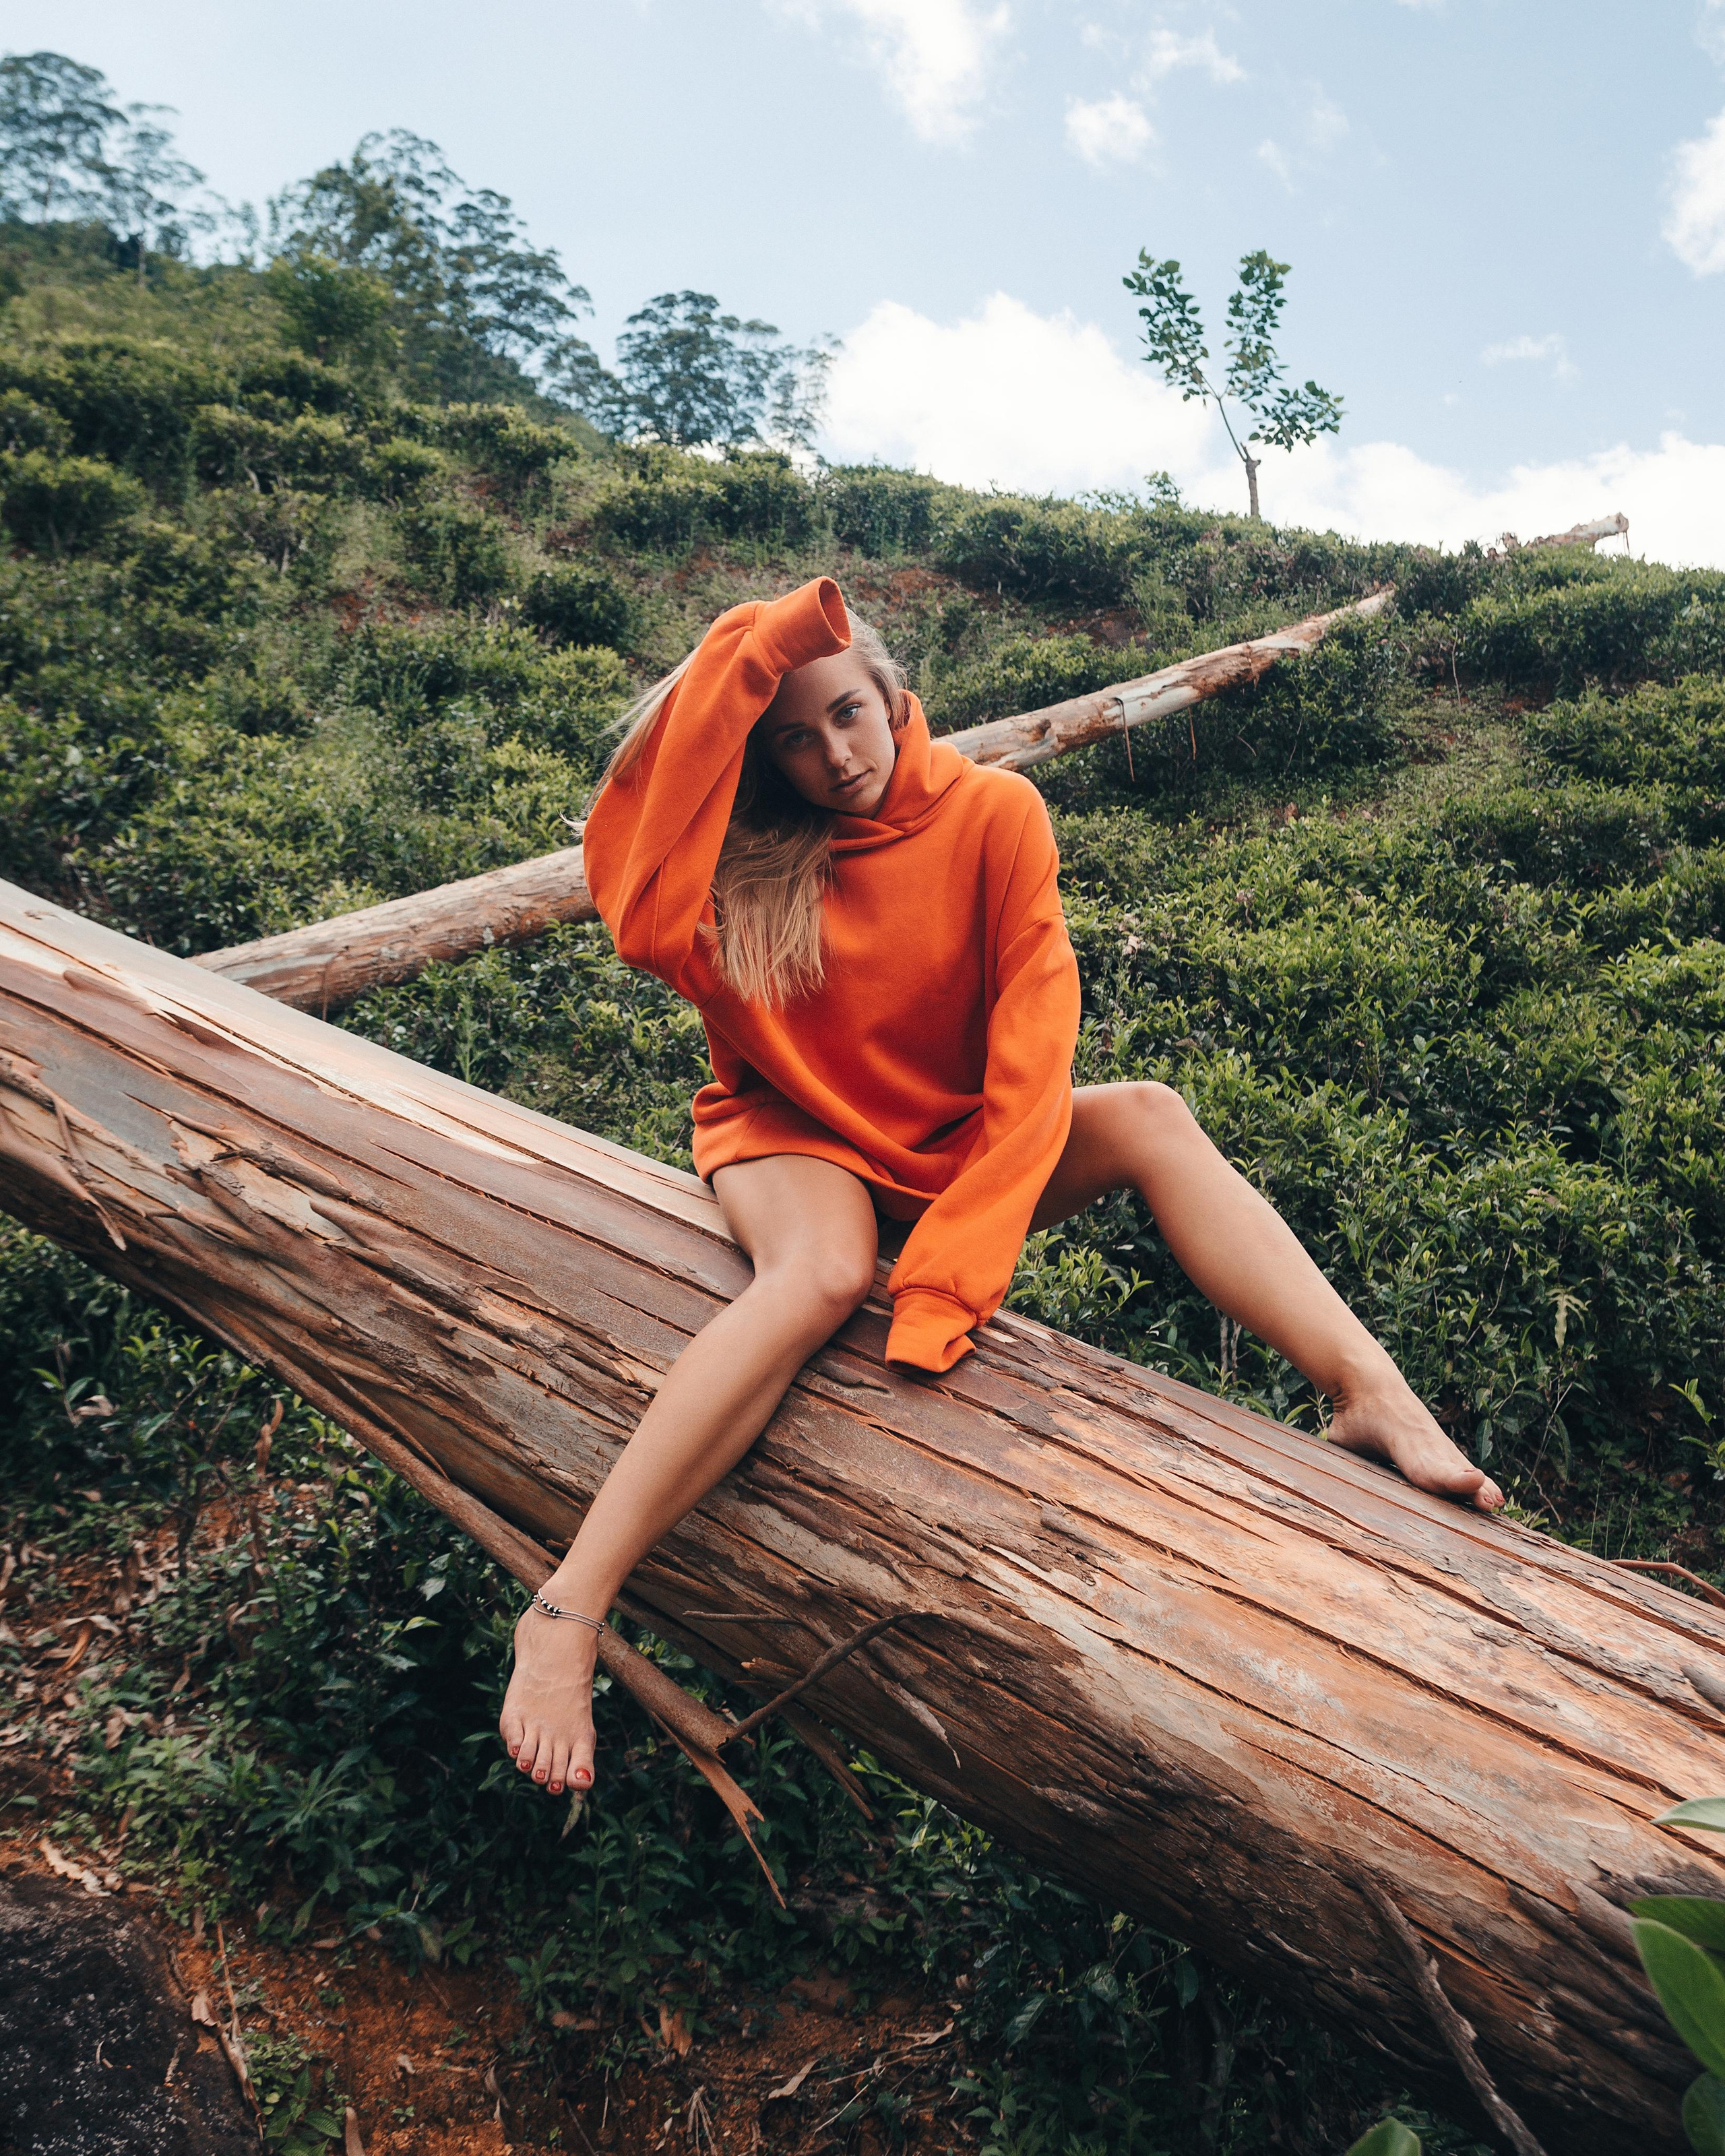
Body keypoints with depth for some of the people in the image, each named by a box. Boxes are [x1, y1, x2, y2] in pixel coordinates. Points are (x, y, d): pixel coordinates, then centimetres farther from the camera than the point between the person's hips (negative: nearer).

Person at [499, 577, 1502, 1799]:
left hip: (954, 1139, 2)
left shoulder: (992, 815, -13)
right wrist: (729, 679, -32)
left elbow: (1032, 1044, -18)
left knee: (1151, 1119, -22)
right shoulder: (737, 852, -11)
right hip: (797, 1133, -2)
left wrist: (957, 1262, -26)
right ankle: (567, 1609, -39)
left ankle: (1371, 1390, -32)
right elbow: (648, 922, -33)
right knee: (823, 1272, -36)